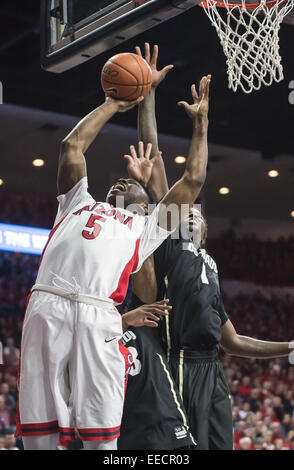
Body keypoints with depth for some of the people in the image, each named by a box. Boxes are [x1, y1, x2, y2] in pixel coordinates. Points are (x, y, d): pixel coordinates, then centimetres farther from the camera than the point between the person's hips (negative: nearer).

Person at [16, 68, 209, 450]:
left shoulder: (147, 227, 31)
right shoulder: (80, 203, 34)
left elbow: (192, 179, 29)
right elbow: (72, 145, 33)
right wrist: (113, 105, 42)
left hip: (98, 317, -1)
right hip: (47, 307, 1)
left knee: (101, 433, -8)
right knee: (37, 431, -4)